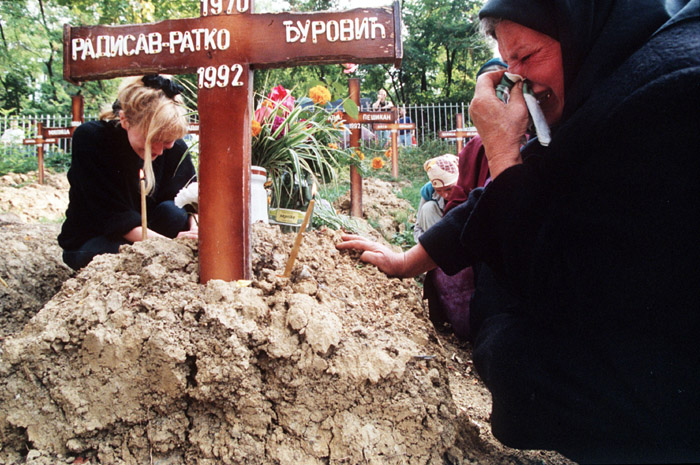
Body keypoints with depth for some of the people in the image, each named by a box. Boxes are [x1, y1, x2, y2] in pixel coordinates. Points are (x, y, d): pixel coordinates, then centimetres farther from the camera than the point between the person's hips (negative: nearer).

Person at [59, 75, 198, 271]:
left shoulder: (175, 149, -12)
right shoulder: (89, 139, -23)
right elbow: (113, 216, -27)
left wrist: (196, 230, -34)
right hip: (91, 242, -3)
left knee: (171, 211, -28)